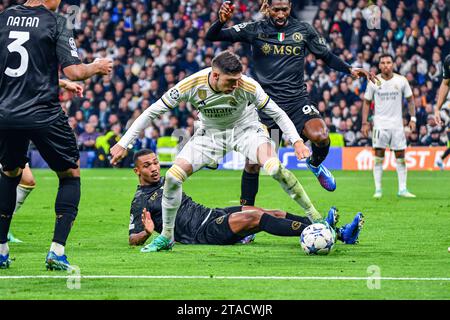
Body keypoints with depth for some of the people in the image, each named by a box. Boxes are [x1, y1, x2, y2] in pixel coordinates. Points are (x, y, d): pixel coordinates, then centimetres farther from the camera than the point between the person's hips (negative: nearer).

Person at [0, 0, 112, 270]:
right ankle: (57, 251, 1)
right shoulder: (55, 22, -5)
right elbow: (73, 71, -11)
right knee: (71, 175, 14)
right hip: (43, 114, -4)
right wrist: (97, 67, 9)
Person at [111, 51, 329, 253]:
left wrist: (297, 141, -26)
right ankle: (166, 237, 8)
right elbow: (152, 112, -18)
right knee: (172, 176, -13)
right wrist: (123, 144, -18)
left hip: (245, 129, -2)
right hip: (210, 134, 2)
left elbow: (277, 113, -15)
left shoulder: (248, 86, -30)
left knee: (274, 168, -30)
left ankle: (316, 219, -17)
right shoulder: (191, 85, -28)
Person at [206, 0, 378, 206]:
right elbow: (212, 37, -5)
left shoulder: (303, 30, 4)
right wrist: (221, 21, -26)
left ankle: (315, 164, 8)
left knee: (320, 136, -27)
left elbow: (327, 56, 16)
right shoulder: (255, 30, -1)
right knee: (252, 164, -1)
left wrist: (350, 70, 1)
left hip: (297, 100, 0)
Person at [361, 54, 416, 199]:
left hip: (397, 124, 1)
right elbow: (367, 102, 6)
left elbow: (410, 99, 9)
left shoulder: (401, 80, 1)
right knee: (378, 157, -6)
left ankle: (402, 189, 7)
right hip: (380, 124, -1)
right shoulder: (373, 82, 0)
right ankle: (378, 189, -2)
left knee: (400, 157, 2)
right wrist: (365, 123, 0)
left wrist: (412, 118, 1)